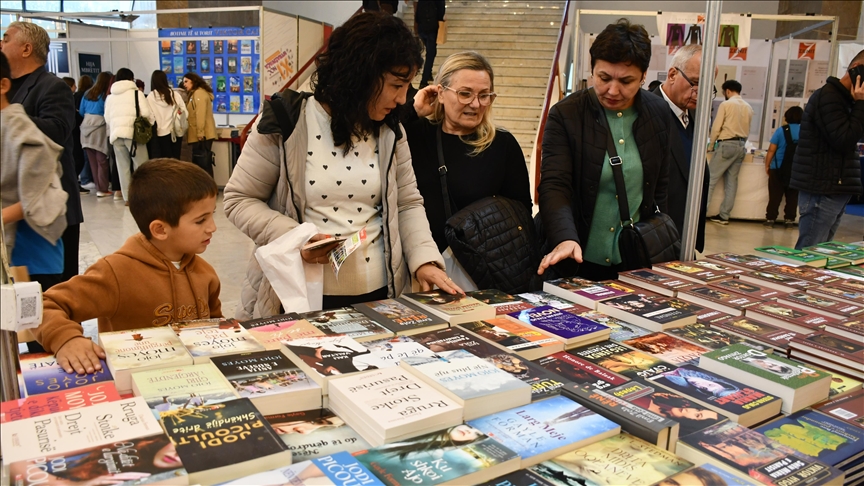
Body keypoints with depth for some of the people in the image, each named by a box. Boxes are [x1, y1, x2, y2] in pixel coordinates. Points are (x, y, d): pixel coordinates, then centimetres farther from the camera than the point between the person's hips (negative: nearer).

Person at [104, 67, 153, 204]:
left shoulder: (110, 96, 17)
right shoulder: (136, 93, 1)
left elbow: (107, 118, 15)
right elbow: (146, 113, -8)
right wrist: (152, 123, 9)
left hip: (116, 134, 5)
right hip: (133, 133, -5)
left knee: (123, 166, 8)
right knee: (141, 165, 1)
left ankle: (127, 197, 9)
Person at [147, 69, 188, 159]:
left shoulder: (150, 97, -6)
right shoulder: (175, 94, -1)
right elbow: (185, 113, 1)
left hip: (161, 133, -2)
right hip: (176, 132, 2)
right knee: (176, 159, 9)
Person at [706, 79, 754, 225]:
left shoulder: (726, 104, -6)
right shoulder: (748, 107, 11)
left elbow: (716, 127, -8)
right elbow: (747, 130, 12)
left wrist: (710, 145, 4)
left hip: (727, 144, -6)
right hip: (741, 146, 6)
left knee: (711, 178, -4)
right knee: (732, 180, 7)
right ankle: (724, 215, 8)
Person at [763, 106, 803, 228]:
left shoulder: (781, 130, -6)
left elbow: (771, 150, -7)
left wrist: (767, 165, 2)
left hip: (779, 169, -2)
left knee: (775, 195, 3)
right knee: (792, 196, 9)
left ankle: (770, 219, 3)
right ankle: (789, 219, 10)